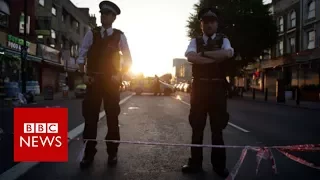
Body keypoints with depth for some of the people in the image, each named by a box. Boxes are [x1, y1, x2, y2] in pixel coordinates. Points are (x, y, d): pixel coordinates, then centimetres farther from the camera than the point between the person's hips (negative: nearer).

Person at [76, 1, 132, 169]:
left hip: (111, 81, -1)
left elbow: (128, 60, 4)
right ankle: (89, 153, 14)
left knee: (112, 117, 5)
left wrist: (119, 75, -8)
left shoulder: (119, 36, 1)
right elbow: (81, 55, 7)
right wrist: (84, 74, -3)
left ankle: (112, 153, 17)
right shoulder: (91, 33, 5)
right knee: (90, 116, 3)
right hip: (93, 80, 1)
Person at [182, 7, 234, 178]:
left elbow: (228, 54, -15)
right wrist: (216, 59, -13)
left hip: (217, 87, 0)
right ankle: (195, 163, 19)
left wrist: (203, 53, -11)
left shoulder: (223, 40, 8)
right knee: (197, 127, 6)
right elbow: (190, 57, -14)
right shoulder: (195, 41, 8)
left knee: (217, 127, 8)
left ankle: (219, 164, 21)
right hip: (199, 87, 0)